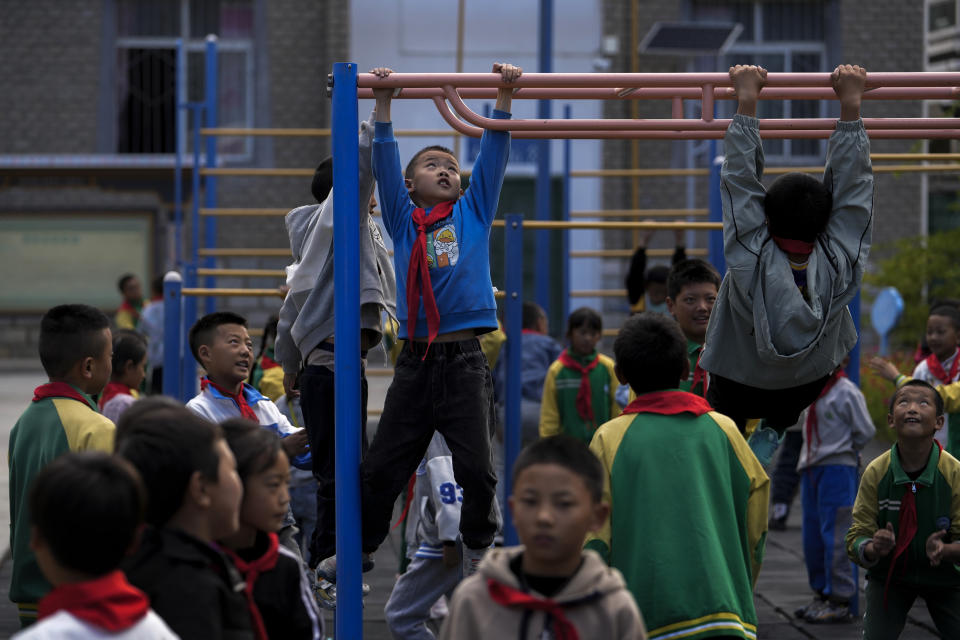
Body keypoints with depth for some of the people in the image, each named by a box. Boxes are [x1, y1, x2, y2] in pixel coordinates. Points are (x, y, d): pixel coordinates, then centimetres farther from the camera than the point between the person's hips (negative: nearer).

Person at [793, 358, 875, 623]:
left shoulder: (847, 392, -9)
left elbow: (866, 432, -8)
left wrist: (844, 451, 0)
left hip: (837, 469, -8)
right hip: (811, 468, 8)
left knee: (834, 534, -8)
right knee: (813, 534, 11)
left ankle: (840, 601, -5)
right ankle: (822, 593, 22)